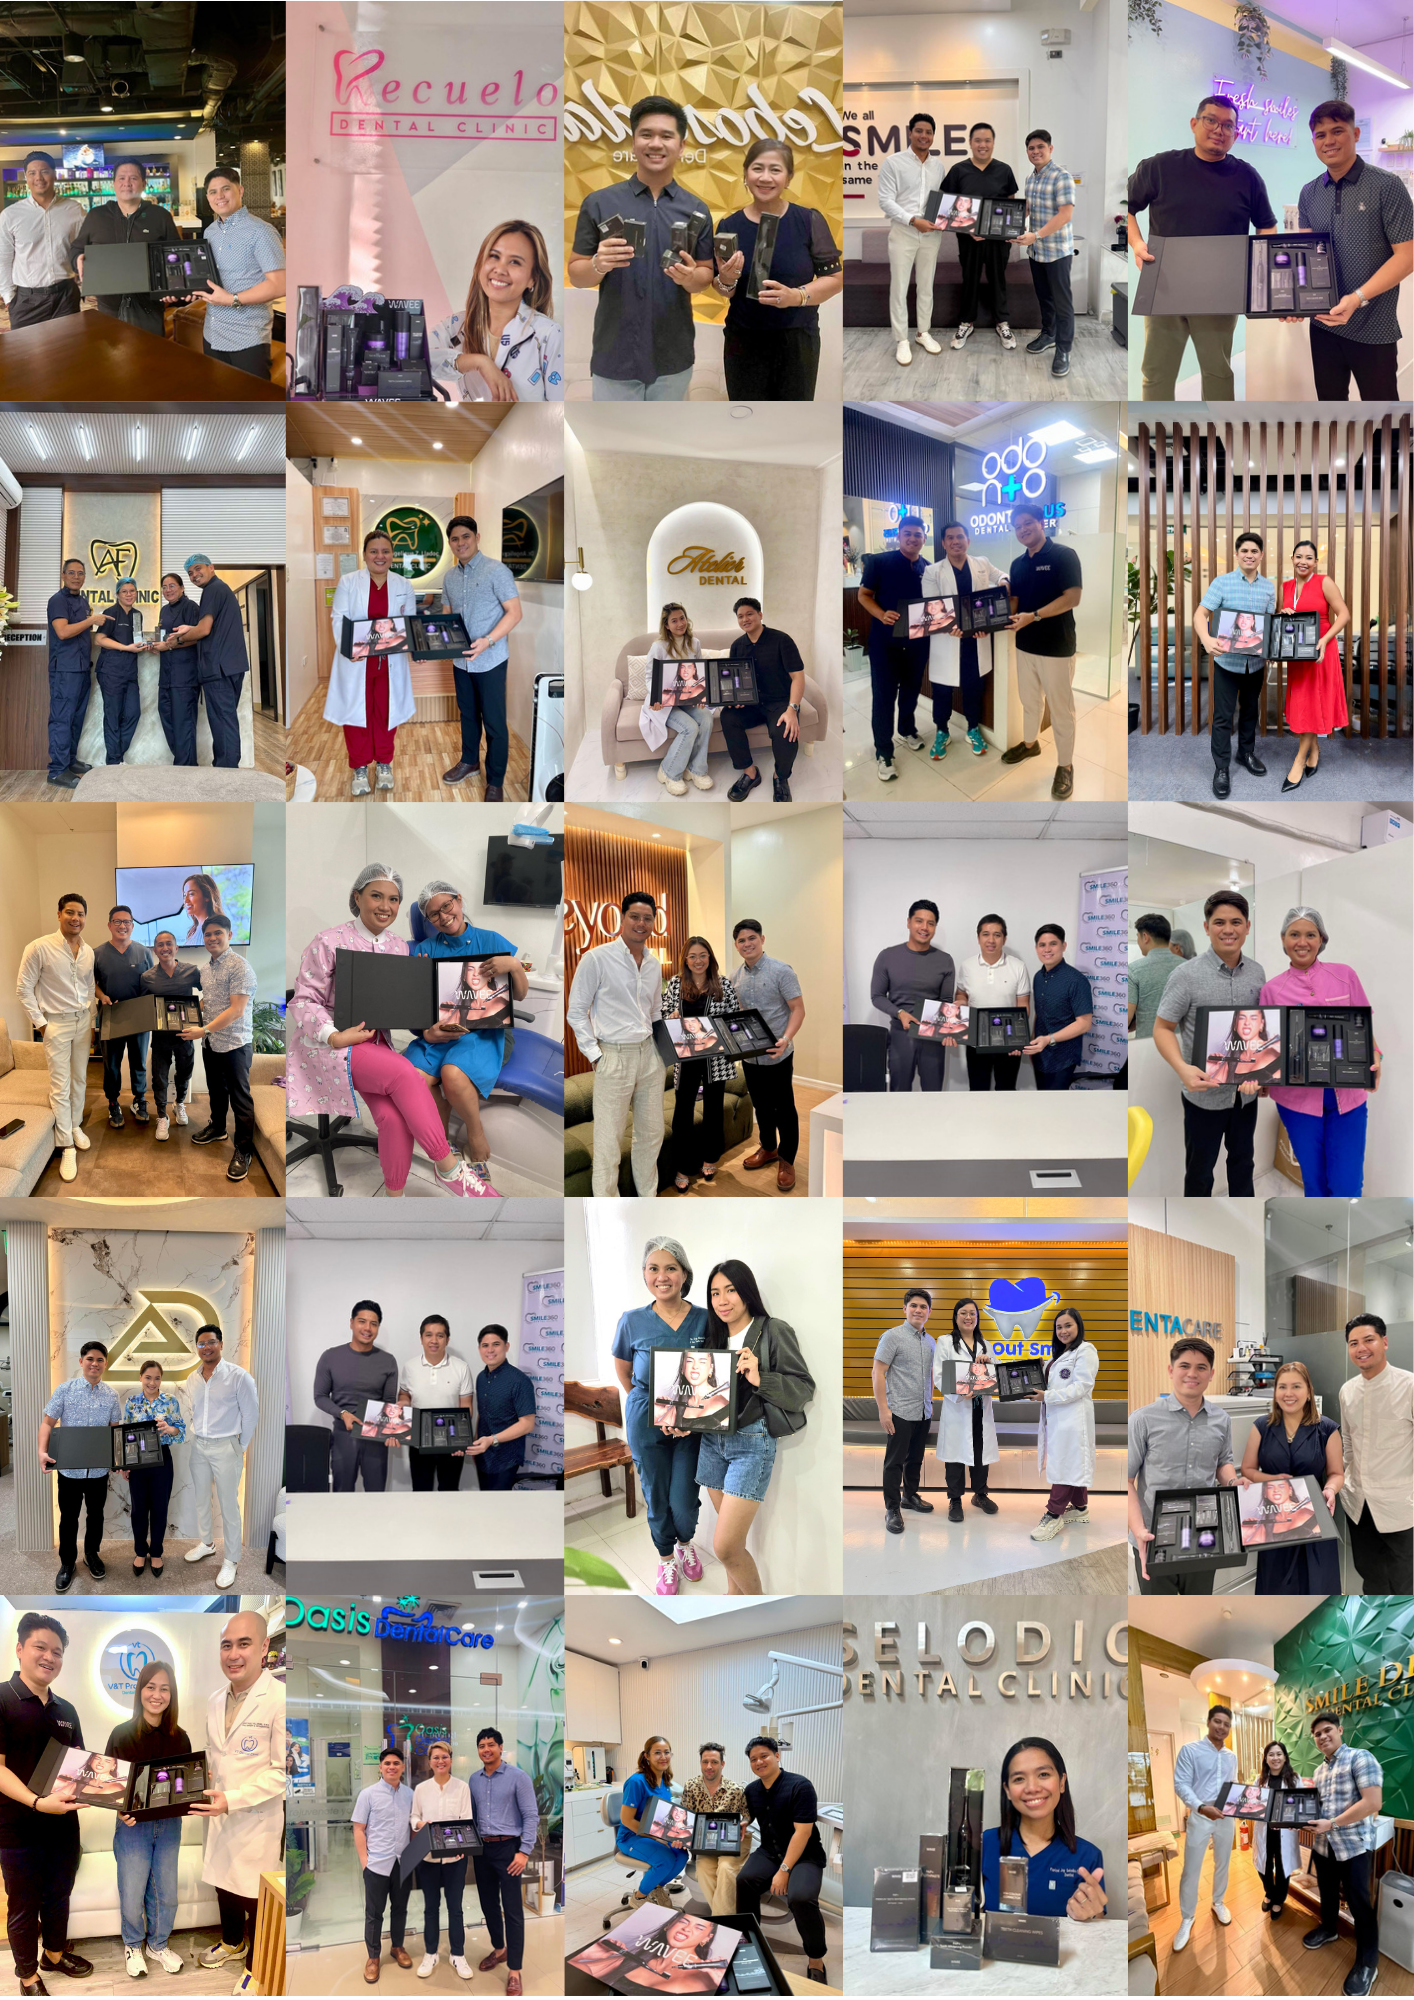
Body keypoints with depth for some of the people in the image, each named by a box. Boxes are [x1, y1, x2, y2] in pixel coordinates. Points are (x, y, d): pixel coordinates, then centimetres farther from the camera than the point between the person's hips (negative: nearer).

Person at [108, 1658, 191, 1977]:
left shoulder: (179, 1737, -1)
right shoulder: (122, 1734, -11)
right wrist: (121, 1810, -25)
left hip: (169, 1825, 3)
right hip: (133, 1825, -3)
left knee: (166, 1893, 12)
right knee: (132, 1895, 5)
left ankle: (158, 1944, 34)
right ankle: (134, 1946, 29)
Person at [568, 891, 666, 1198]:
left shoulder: (653, 964, 11)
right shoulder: (596, 959, -8)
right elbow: (576, 1011, -5)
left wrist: (662, 1044, 11)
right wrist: (594, 1055, -10)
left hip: (649, 1055, 6)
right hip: (614, 1057, -6)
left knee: (651, 1133, 13)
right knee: (608, 1140, -3)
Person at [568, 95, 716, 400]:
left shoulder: (696, 210, 3)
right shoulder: (598, 203, -3)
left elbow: (707, 274, 7)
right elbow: (576, 275, 0)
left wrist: (690, 276, -16)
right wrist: (599, 265, -23)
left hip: (673, 356, 2)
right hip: (615, 356, -2)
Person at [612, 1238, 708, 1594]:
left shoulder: (703, 1319, -8)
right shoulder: (633, 1321, -9)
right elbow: (623, 1372, 8)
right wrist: (655, 1408, 5)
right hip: (646, 1425, 0)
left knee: (684, 1501, 2)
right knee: (657, 1498, 11)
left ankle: (685, 1544, 35)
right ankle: (666, 1559, 37)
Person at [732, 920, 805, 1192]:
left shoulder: (781, 970, -12)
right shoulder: (737, 977, 6)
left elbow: (798, 1009, -13)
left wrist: (785, 1039, -27)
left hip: (776, 1055, -5)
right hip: (749, 1055, 6)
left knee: (784, 1108, 3)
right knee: (761, 1105, 18)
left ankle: (787, 1160, 15)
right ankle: (768, 1149, 35)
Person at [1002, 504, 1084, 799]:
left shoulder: (1064, 555, -13)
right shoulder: (1018, 564, 10)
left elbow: (1072, 598, -19)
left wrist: (1034, 616, -25)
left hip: (1057, 646, -7)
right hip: (1025, 644, 7)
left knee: (1060, 707, 0)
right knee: (1029, 700, 21)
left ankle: (1065, 766, 8)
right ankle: (1030, 743, 40)